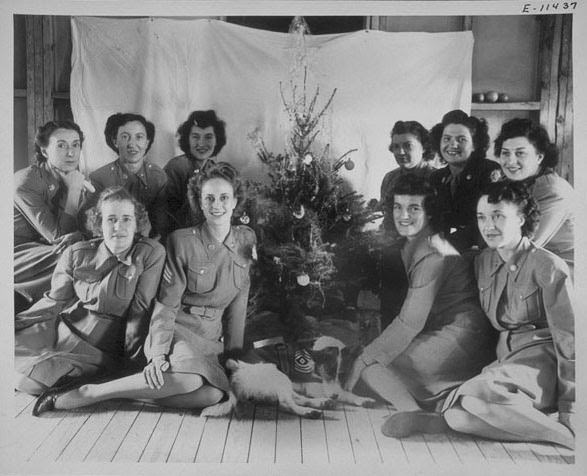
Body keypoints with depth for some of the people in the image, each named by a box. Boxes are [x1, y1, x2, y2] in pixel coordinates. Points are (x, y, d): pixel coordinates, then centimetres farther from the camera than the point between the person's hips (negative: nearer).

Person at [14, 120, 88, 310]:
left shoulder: (75, 181, 6)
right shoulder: (25, 181, -15)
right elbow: (57, 236, -18)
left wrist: (79, 235, -26)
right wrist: (74, 190, -19)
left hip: (43, 251, 7)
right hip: (19, 253, -7)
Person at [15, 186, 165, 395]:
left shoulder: (152, 254, -10)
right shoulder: (77, 253, 0)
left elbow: (140, 309, -9)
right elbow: (55, 300, 10)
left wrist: (133, 363, -8)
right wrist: (17, 321, -3)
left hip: (103, 347, -5)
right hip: (64, 327, 5)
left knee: (35, 376, -20)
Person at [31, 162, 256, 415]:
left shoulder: (246, 239, 5)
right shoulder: (181, 241, -7)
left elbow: (238, 303, 7)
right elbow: (167, 305, -9)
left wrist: (234, 354, 4)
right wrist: (159, 355, -21)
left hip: (212, 341, 4)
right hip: (176, 330, -3)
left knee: (214, 394, -29)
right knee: (189, 378, -37)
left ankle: (133, 389, -11)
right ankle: (86, 393, -22)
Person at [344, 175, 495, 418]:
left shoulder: (433, 255, -19)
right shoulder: (411, 246, 11)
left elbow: (410, 322, -22)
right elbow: (412, 315, 14)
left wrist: (362, 361, -17)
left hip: (462, 339, -10)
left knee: (369, 365, -15)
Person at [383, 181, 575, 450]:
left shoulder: (548, 266, -11)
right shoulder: (483, 261, 8)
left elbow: (569, 338, -11)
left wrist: (570, 407, -15)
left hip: (543, 359, -7)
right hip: (507, 357, 8)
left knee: (476, 395, -37)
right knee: (458, 415, -20)